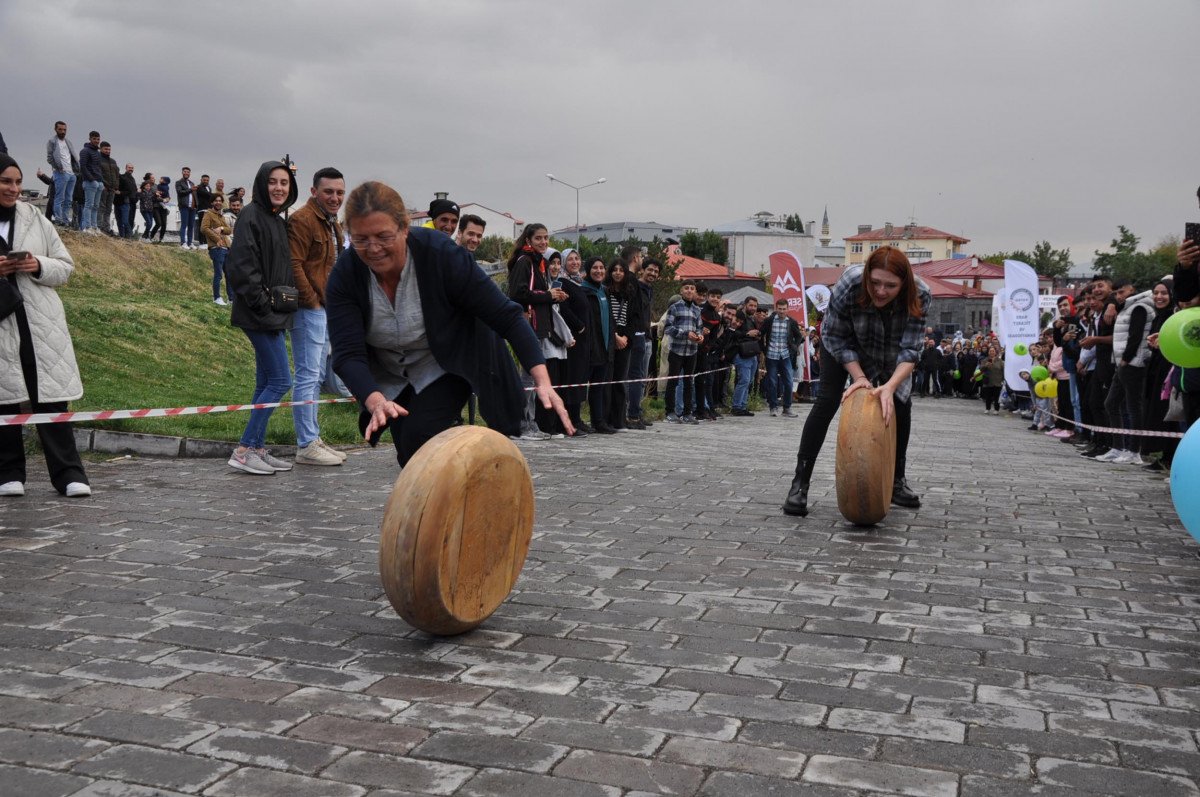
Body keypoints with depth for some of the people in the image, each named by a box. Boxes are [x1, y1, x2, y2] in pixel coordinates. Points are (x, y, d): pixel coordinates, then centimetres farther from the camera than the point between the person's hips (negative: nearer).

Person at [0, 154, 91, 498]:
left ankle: (69, 475, 2)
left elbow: (66, 267, 11)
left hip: (41, 323, 1)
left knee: (51, 399, -1)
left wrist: (39, 266, -9)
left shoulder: (35, 218, 9)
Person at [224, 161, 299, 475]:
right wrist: (263, 303, -19)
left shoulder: (278, 221, 18)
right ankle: (243, 451, -6)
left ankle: (257, 449, 18)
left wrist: (287, 300, 11)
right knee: (281, 381, -11)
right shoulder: (252, 216, -10)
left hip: (274, 313, 9)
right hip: (261, 315, -9)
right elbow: (241, 265, -18)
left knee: (266, 383, 11)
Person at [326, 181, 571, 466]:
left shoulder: (441, 254, -30)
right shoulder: (345, 275, -23)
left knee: (417, 440, -22)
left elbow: (506, 316, -28)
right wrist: (376, 401, -49)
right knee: (410, 457, 5)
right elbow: (348, 354, -28)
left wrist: (543, 381, -39)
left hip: (449, 365, -3)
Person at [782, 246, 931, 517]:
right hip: (843, 341, -2)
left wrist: (890, 386, -48)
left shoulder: (919, 297, -35)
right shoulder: (848, 284, -38)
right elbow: (836, 338, -25)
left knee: (901, 404, -2)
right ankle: (800, 484, -16)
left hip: (888, 351, 3)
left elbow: (910, 349, -33)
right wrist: (859, 377, -32)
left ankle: (897, 482, 14)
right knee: (827, 401, -14)